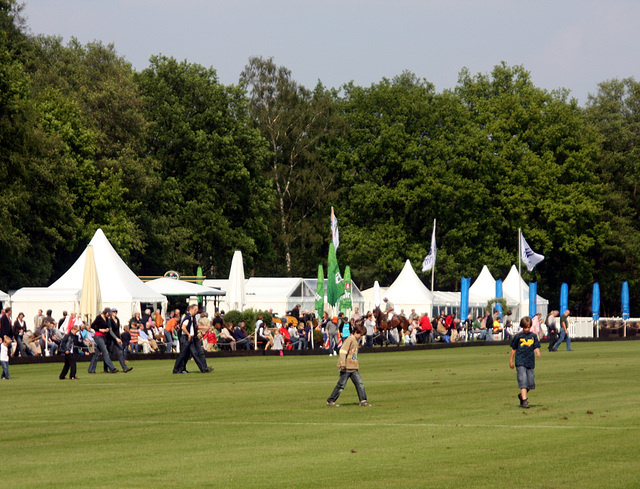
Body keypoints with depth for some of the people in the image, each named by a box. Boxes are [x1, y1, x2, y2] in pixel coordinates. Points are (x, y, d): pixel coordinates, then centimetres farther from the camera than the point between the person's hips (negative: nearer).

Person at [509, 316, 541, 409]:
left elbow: (536, 347, 6)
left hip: (530, 362, 3)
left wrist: (538, 352, -16)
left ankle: (522, 395, 30)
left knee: (531, 383, 4)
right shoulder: (518, 336, 1)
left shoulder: (533, 336, 7)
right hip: (520, 362, -3)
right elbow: (513, 349, 9)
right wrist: (511, 360, 13)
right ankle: (524, 400, -16)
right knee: (523, 381, -14)